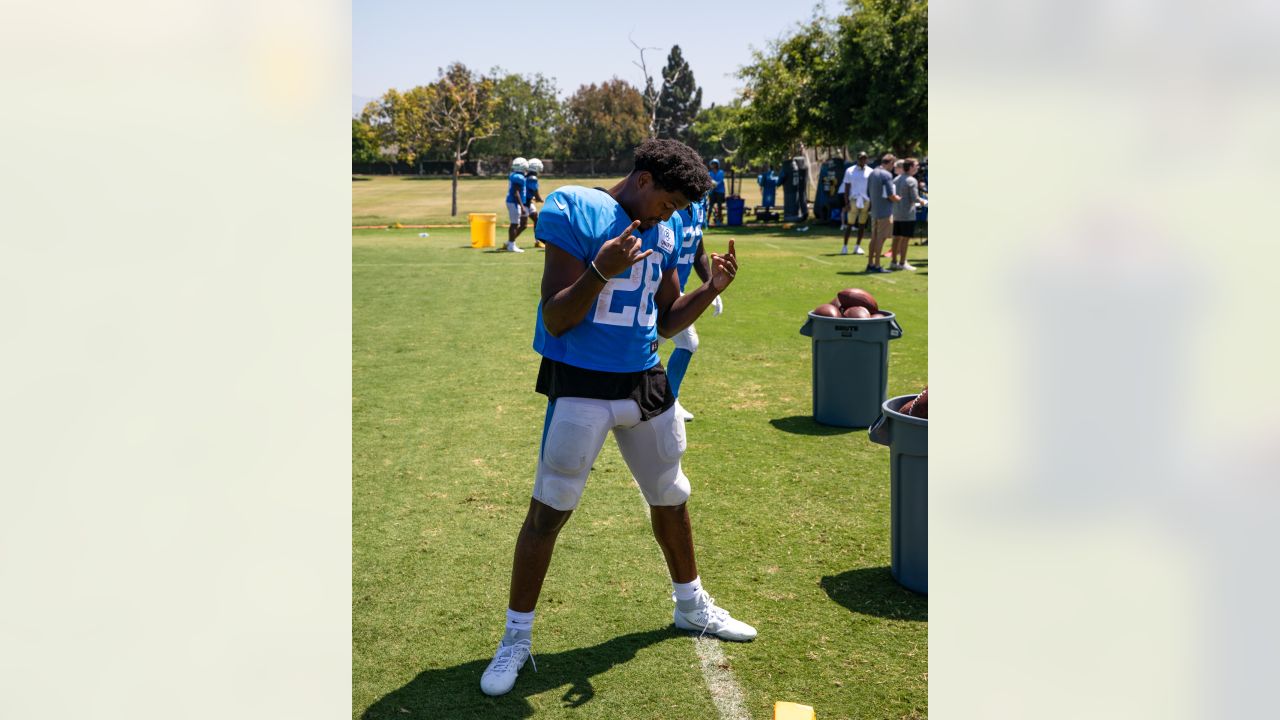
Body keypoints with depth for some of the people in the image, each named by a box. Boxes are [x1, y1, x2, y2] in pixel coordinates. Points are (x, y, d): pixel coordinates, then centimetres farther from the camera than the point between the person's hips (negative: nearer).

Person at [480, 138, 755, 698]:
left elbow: (667, 322, 13)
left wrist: (711, 289, -2)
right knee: (548, 511, 0)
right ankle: (516, 637, 16)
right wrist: (601, 271, -30)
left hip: (645, 383, 6)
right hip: (581, 384, -6)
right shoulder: (576, 212, -13)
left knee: (671, 498, 18)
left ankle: (691, 606, 41)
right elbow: (555, 321, -16)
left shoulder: (667, 230, 6)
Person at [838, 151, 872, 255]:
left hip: (866, 201, 2)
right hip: (854, 200, -2)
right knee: (849, 224, -3)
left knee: (862, 224, 6)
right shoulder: (850, 171, 2)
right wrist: (846, 203, -6)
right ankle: (845, 246, 3)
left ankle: (857, 246, 13)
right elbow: (846, 188, 2)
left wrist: (872, 203, 4)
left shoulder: (870, 172, 8)